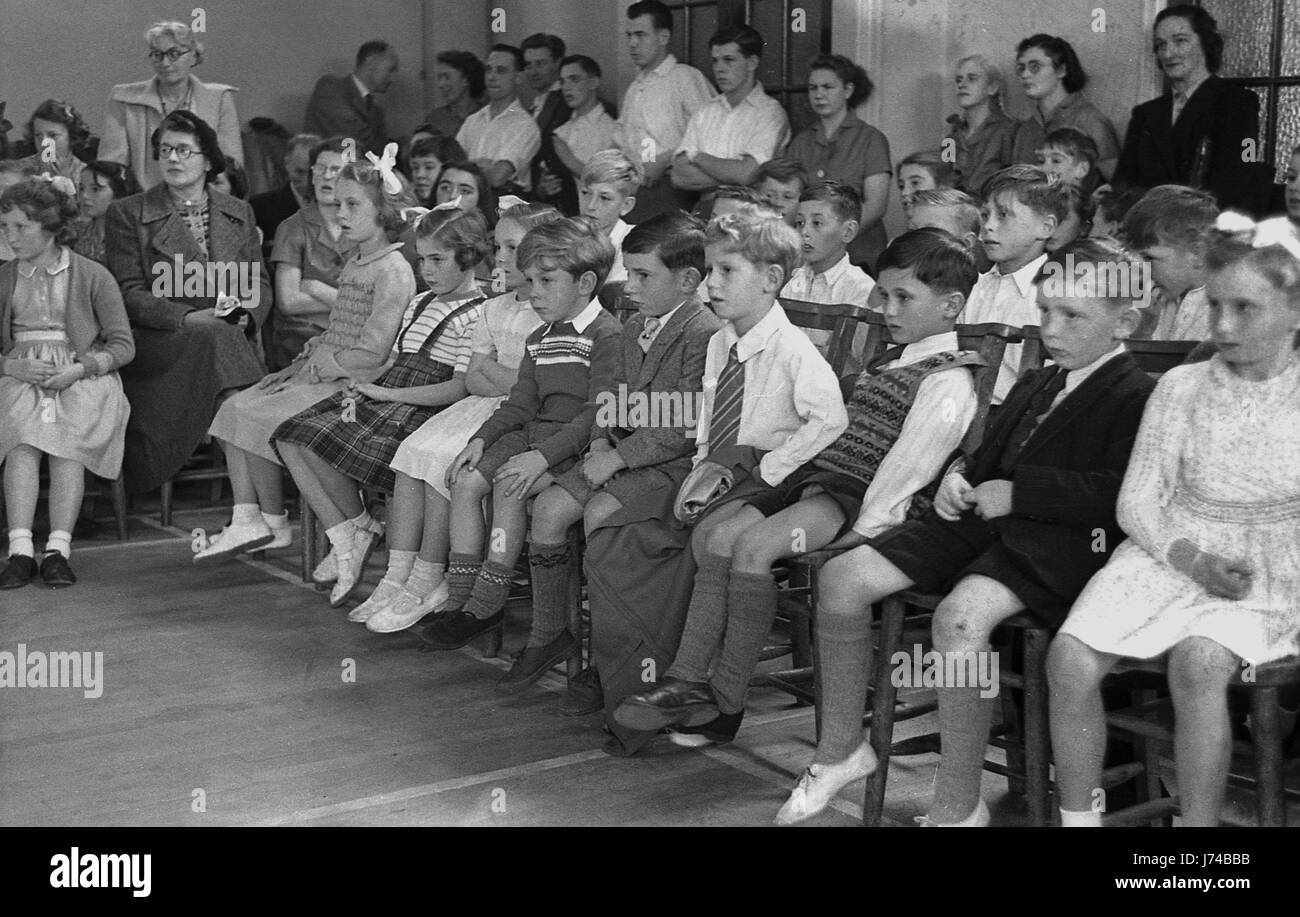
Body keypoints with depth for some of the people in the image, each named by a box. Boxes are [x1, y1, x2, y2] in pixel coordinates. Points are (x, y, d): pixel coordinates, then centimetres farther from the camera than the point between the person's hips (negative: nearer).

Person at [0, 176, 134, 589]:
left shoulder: (92, 276, 7)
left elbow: (122, 345, 3)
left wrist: (79, 369, -13)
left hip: (83, 378, -2)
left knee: (66, 436, -33)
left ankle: (58, 549, -35)